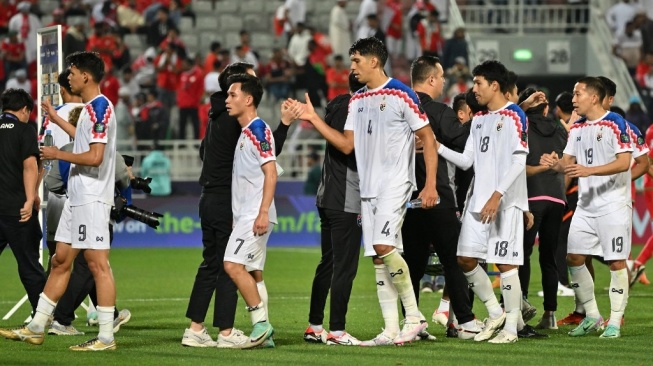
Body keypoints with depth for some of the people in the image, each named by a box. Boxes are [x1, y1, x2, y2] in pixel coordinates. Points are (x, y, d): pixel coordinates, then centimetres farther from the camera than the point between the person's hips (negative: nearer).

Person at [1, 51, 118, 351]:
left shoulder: (100, 107, -15)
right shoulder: (89, 108, 16)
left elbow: (95, 156, -23)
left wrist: (58, 154, -12)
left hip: (92, 199, -11)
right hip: (77, 198, 11)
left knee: (98, 264, -8)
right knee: (60, 260, 13)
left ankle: (106, 337, -7)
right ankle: (36, 328, 19)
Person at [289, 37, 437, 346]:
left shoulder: (400, 95, -8)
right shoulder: (357, 100, 14)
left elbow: (428, 138, -7)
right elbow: (346, 145, 14)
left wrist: (431, 185, -13)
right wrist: (314, 120, 7)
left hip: (396, 183, -7)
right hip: (368, 187, 7)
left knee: (384, 245, -22)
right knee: (379, 259, 4)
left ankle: (414, 316, -10)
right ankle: (391, 330, 6)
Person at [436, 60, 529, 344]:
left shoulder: (513, 116, -7)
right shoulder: (479, 119, 17)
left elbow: (519, 161, -15)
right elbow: (467, 160, 17)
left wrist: (497, 195, -21)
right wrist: (438, 147, 2)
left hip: (506, 203, -8)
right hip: (478, 200, 8)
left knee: (505, 262, -6)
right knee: (466, 259, 4)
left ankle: (511, 326, 1)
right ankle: (495, 313, 18)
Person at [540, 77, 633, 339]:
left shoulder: (616, 124, -10)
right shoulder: (577, 128, 12)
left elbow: (624, 162, -18)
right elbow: (568, 162, 13)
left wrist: (589, 170, -28)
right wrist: (555, 164, -11)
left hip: (614, 206, -7)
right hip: (586, 206, 7)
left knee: (616, 262, -5)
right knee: (574, 257, 5)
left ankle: (615, 322, 1)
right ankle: (592, 316, 16)